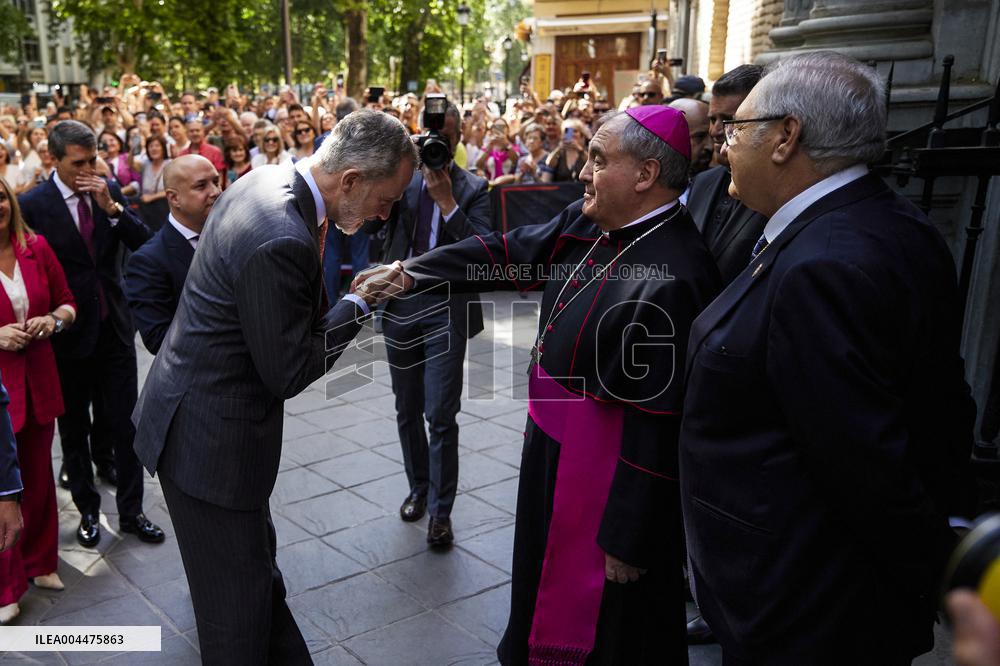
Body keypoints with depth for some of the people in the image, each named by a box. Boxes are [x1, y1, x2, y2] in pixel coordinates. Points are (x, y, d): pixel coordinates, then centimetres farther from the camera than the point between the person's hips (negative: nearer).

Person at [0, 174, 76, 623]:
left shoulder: (36, 248, 1)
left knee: (38, 476, 16)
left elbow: (66, 301, 10)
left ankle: (39, 561, 37)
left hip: (37, 380, 4)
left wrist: (54, 320, -11)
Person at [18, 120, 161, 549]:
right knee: (74, 429, 13)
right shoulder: (32, 205, -10)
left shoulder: (107, 192, 2)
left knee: (125, 425, 7)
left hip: (114, 328, 3)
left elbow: (145, 244, -5)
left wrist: (112, 207, -17)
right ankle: (87, 510, 30)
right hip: (68, 333, -2)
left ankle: (131, 511, 21)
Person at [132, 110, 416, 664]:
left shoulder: (266, 180, 0)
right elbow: (289, 374, -21)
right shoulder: (282, 242, -31)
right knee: (238, 603, 8)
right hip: (211, 439, -10)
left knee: (256, 562, 27)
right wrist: (357, 305, -12)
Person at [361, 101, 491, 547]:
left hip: (446, 310, -3)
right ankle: (418, 488, 34)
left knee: (440, 416, -4)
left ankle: (440, 511, 10)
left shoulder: (473, 188, -1)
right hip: (399, 304, 3)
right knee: (407, 411, 15)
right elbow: (368, 224, -6)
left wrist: (447, 201, -20)